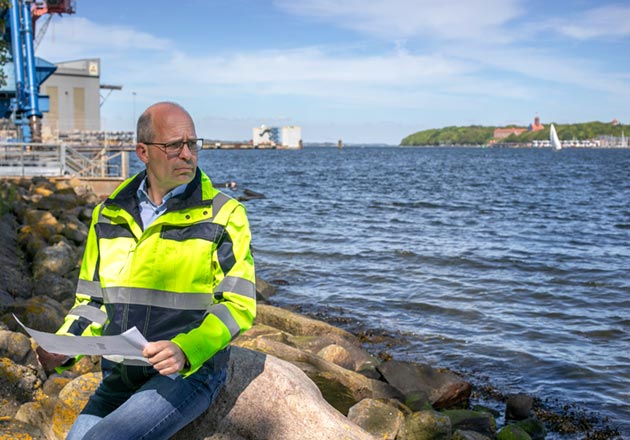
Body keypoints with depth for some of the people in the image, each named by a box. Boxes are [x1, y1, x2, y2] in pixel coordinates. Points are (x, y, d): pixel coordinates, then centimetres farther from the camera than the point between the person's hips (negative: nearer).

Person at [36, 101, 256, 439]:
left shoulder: (223, 215, -4)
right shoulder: (109, 214, 8)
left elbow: (237, 304, -9)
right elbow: (94, 300, 14)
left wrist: (185, 350, -26)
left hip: (189, 372, -4)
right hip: (119, 376, 5)